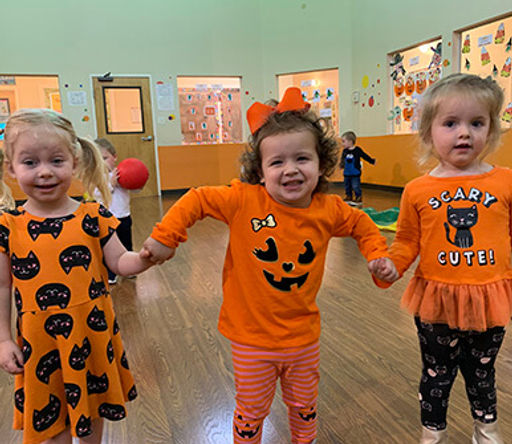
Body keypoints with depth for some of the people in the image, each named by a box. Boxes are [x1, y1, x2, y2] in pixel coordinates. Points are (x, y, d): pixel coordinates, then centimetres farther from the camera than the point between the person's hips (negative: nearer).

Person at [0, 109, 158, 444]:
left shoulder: (93, 216, -9)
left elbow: (120, 262, -5)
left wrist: (146, 257, -25)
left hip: (92, 333, 1)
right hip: (40, 341, 0)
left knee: (91, 409, 22)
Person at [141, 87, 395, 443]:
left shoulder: (328, 210, -9)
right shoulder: (243, 200, -19)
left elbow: (362, 224, 11)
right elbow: (196, 200, -9)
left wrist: (377, 254, -1)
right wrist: (164, 237, -12)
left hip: (303, 337, 3)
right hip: (251, 337, -2)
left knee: (304, 405, 26)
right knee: (252, 412, 18)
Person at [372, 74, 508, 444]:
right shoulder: (418, 191, -8)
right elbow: (407, 243, -2)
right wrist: (391, 266, -19)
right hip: (436, 301, -1)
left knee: (482, 372, 24)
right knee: (437, 374, 18)